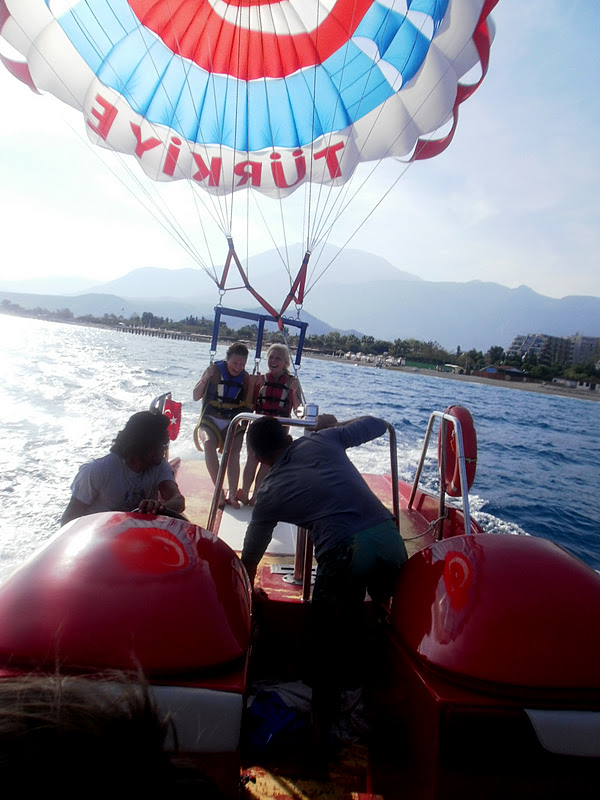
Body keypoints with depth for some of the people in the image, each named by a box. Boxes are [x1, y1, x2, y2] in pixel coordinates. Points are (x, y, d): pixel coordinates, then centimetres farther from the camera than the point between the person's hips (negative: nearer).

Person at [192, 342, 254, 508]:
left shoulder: (245, 378, 4)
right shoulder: (215, 370, -3)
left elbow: (248, 405, 9)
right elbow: (196, 396, -2)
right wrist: (205, 378, -18)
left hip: (233, 422, 2)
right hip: (211, 419, -2)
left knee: (234, 453, -22)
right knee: (209, 444, -31)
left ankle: (232, 494, -23)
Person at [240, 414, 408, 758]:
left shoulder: (269, 494, 13)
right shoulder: (321, 440, 14)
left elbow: (250, 556, 27)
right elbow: (377, 424, 26)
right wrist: (333, 424, 40)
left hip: (343, 555, -3)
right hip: (389, 536, 4)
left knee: (331, 646, 17)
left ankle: (321, 733, 29)